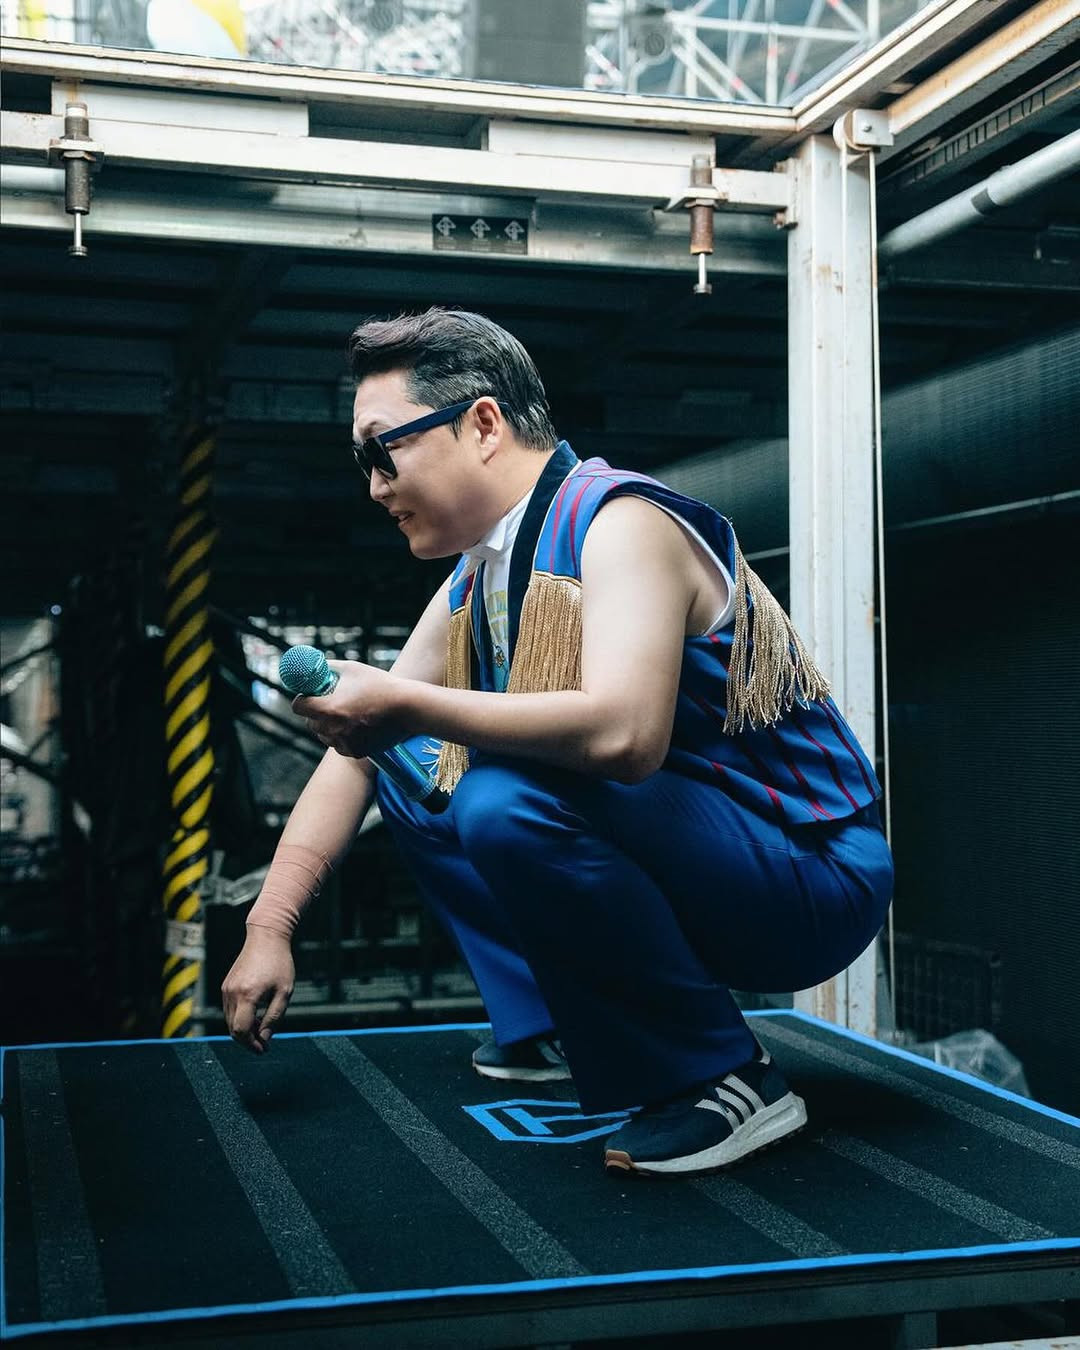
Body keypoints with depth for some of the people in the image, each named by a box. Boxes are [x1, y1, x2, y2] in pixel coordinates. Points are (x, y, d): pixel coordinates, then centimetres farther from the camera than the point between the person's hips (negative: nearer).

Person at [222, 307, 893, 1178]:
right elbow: (359, 749, 9)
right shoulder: (477, 580, 6)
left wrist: (407, 707, -28)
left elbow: (624, 732, -37)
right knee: (410, 767, 11)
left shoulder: (618, 520, -20)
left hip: (813, 885, -9)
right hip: (676, 863, 9)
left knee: (507, 799, -32)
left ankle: (723, 1077, -16)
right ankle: (557, 1032, 12)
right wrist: (269, 929, 3)